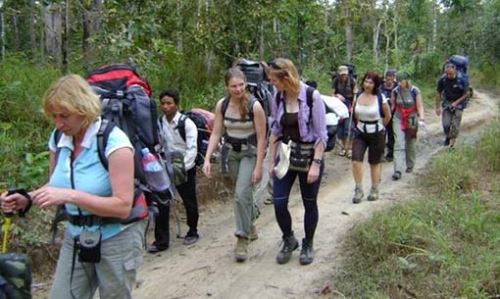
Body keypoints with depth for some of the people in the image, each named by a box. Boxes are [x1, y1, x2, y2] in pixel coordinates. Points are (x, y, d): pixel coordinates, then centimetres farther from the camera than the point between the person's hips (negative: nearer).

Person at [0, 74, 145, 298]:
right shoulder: (58, 140, 0)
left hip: (116, 239, -5)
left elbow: (123, 206, -23)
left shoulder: (113, 141, -20)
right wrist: (27, 199, -7)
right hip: (76, 237, 6)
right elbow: (55, 188, 13)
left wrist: (70, 196, -30)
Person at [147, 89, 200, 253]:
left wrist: (183, 167, -30)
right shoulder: (159, 122, 0)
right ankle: (161, 240, 7)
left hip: (185, 168, -3)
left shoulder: (186, 123, -14)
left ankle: (192, 232, 33)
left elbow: (192, 148, -19)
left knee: (189, 201, 11)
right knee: (161, 202, -1)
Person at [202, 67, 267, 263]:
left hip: (250, 153, -4)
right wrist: (207, 159, -14)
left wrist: (258, 167, -17)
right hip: (230, 152, 4)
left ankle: (242, 239, -4)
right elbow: (216, 133, -4)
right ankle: (251, 223, 43)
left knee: (242, 193, -15)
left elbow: (261, 138, -15)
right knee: (243, 192, 17)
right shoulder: (221, 105, -6)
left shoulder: (254, 106, -18)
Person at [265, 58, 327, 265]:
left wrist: (316, 164, -18)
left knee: (309, 204, 10)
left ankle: (307, 245, 30)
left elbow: (321, 135, -14)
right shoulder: (278, 98, -1)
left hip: (309, 156, -4)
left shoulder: (312, 97, -16)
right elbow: (275, 131, 8)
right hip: (285, 156, 4)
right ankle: (289, 240, 24)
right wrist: (272, 160, 7)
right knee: (279, 203, -1)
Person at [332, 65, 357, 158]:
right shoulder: (335, 81, -2)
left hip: (349, 105, -3)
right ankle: (343, 147, 18)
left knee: (349, 127, -11)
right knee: (339, 127, 4)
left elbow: (355, 94, -2)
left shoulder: (352, 80, -7)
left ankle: (350, 148, -3)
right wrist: (337, 95, -20)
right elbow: (332, 94, 1)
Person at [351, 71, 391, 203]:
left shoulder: (380, 98, -12)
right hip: (360, 133, 3)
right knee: (356, 160, -11)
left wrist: (379, 126, 10)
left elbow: (388, 115, 1)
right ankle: (358, 190, 3)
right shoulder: (358, 96, -2)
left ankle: (374, 191, 27)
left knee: (374, 163, 10)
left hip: (376, 134, -3)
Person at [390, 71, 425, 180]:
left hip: (411, 120, 0)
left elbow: (420, 106, -6)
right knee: (398, 144, -11)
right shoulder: (395, 91, -2)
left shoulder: (415, 91, -7)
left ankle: (410, 166, 34)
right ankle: (397, 170, -16)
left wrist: (421, 118, -20)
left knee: (411, 144, 13)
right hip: (398, 119, 0)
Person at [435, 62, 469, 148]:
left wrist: (456, 102, -15)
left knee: (455, 125, -6)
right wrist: (437, 107, 0)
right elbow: (438, 93, 0)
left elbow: (466, 94, -7)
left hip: (458, 104, -2)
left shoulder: (462, 80, -18)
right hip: (447, 103, 2)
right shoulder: (442, 80, -11)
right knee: (446, 124, -9)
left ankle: (452, 144, 9)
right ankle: (448, 136, 23)